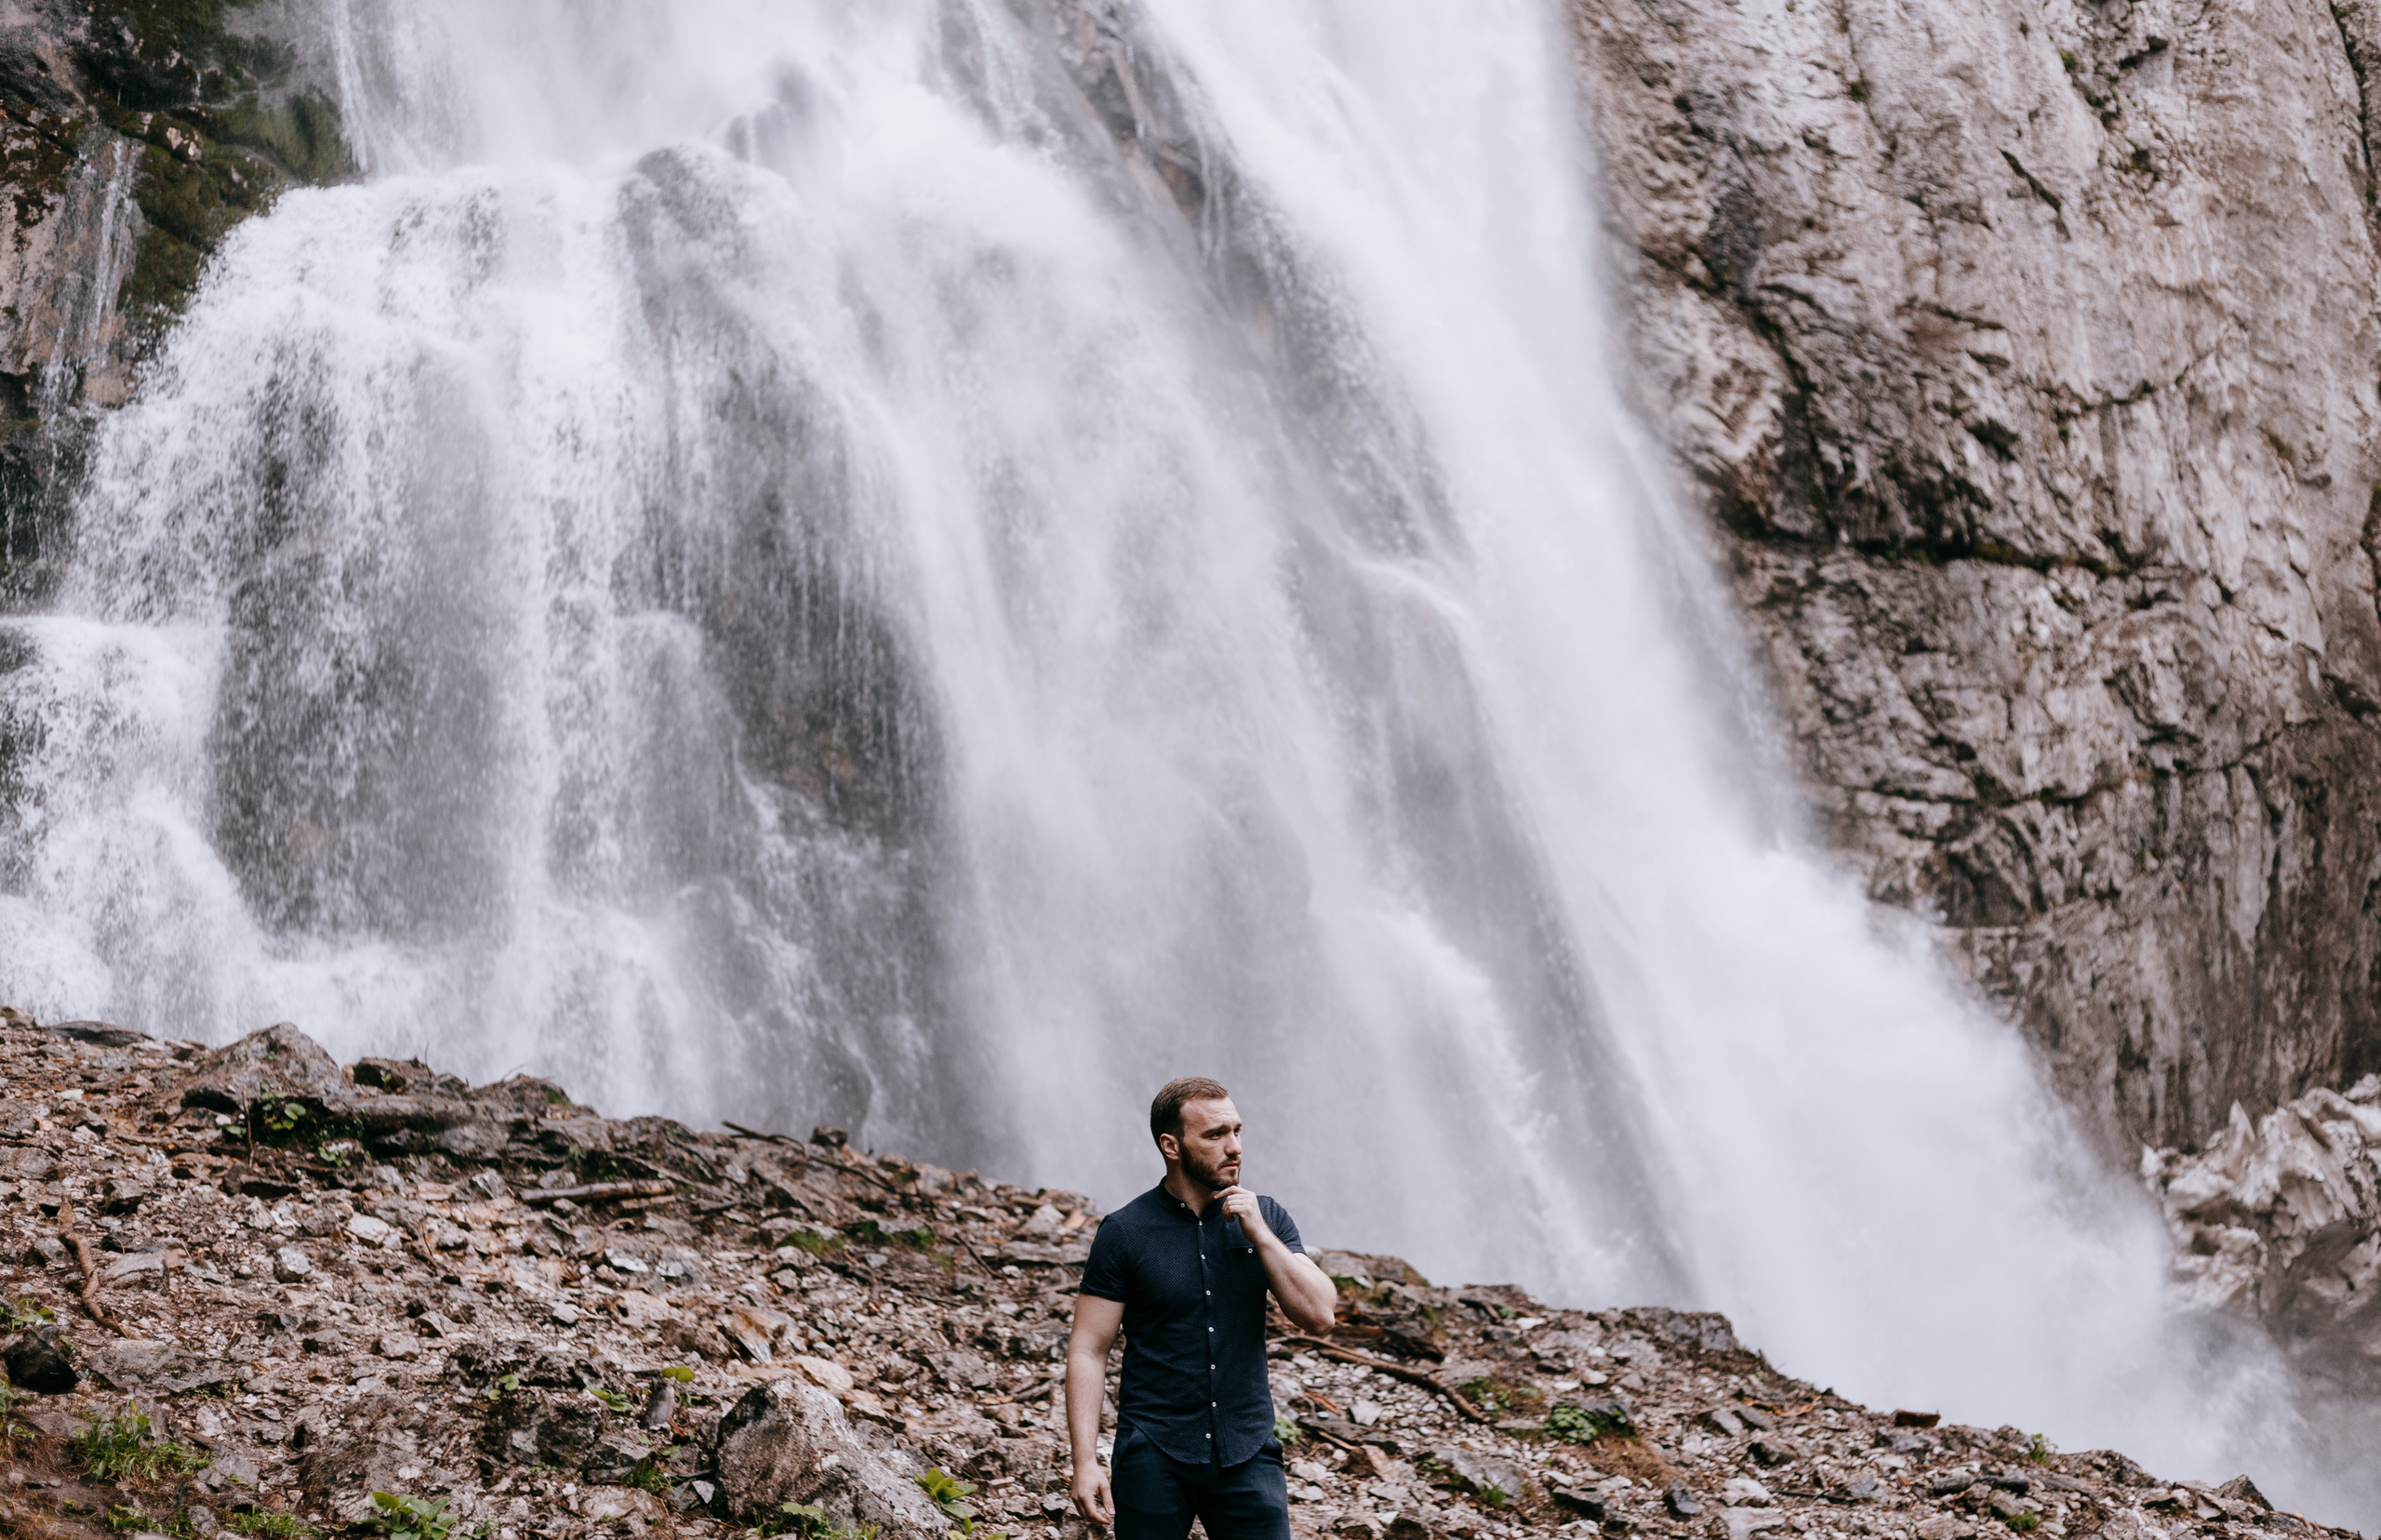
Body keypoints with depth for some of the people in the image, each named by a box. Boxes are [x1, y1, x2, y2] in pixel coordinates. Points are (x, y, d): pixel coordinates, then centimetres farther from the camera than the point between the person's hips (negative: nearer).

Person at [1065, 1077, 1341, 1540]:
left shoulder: (1266, 1218, 5)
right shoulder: (1123, 1233, -5)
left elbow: (1319, 1316, -3)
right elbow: (1088, 1350, -5)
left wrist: (1258, 1233, -11)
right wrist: (1085, 1462, -13)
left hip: (1248, 1454, 2)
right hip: (1154, 1456, -2)